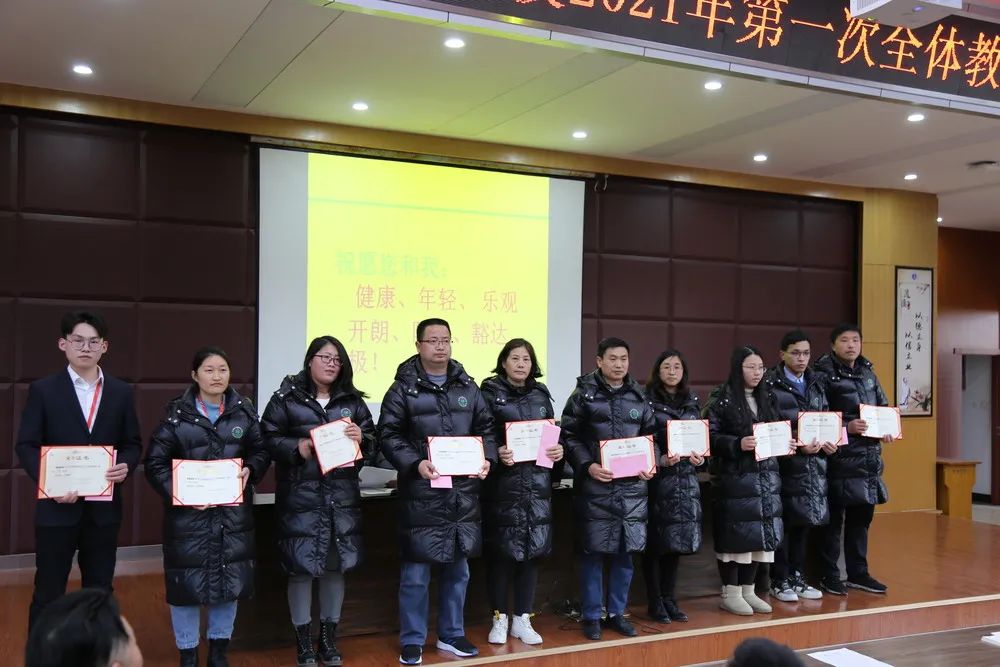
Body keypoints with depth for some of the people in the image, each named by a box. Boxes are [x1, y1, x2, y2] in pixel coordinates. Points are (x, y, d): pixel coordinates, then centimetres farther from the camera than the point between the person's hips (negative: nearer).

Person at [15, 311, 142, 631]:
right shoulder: (43, 389, -2)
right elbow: (26, 445, -4)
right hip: (57, 506, -3)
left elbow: (133, 443, 9)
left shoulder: (121, 392, 6)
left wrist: (126, 465, -13)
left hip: (104, 507, 3)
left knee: (100, 590, 13)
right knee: (48, 591, 5)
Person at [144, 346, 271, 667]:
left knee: (230, 579, 10)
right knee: (187, 581, 3)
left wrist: (250, 470, -11)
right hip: (188, 513, -2)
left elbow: (261, 451, 10)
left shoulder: (244, 411, 3)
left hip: (233, 511, 3)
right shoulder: (177, 413, -5)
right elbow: (155, 463, -5)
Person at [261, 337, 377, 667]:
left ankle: (329, 638, 25)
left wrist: (361, 438, -11)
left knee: (336, 564, 9)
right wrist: (296, 448, -19)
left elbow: (373, 439, 10)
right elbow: (268, 438, -3)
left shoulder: (352, 400, 9)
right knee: (301, 565, 0)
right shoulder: (286, 398, -1)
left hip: (342, 494, 3)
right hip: (300, 495, -3)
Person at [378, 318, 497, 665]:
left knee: (457, 569, 14)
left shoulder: (468, 387, 11)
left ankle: (451, 634, 29)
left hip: (464, 493, 5)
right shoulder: (403, 388, -2)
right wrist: (416, 463, -20)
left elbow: (486, 428, 14)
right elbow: (389, 435, -7)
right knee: (415, 573, 2)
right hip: (421, 493, -4)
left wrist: (487, 459, -3)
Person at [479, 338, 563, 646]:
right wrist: (496, 454, -23)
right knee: (502, 549, -1)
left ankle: (522, 619, 17)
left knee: (533, 548, 6)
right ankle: (500, 618, 13)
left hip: (537, 481, 4)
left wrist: (558, 450, -3)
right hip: (503, 481, -4)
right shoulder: (490, 392, -1)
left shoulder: (541, 394, 13)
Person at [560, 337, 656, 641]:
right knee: (593, 552, 2)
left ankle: (617, 613, 23)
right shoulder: (584, 394, -2)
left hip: (632, 487, 4)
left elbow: (652, 436, 16)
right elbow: (568, 436, -4)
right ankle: (592, 616, 15)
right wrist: (587, 465, -16)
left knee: (625, 552, 9)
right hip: (594, 486, -4)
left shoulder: (639, 396, 10)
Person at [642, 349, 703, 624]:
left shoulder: (692, 401, 13)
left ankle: (669, 598, 20)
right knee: (656, 542, 0)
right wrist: (660, 460, -20)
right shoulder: (647, 401, -4)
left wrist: (700, 457, -2)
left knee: (678, 540, 8)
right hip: (657, 478, -5)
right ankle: (655, 601, 11)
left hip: (686, 479, 5)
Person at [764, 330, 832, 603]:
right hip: (786, 464, -6)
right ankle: (780, 580, 11)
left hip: (814, 463, 6)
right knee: (783, 523, 0)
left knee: (804, 522, 11)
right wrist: (798, 446, -19)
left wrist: (829, 442, -3)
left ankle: (797, 577, 22)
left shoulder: (817, 383, 13)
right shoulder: (771, 385, -7)